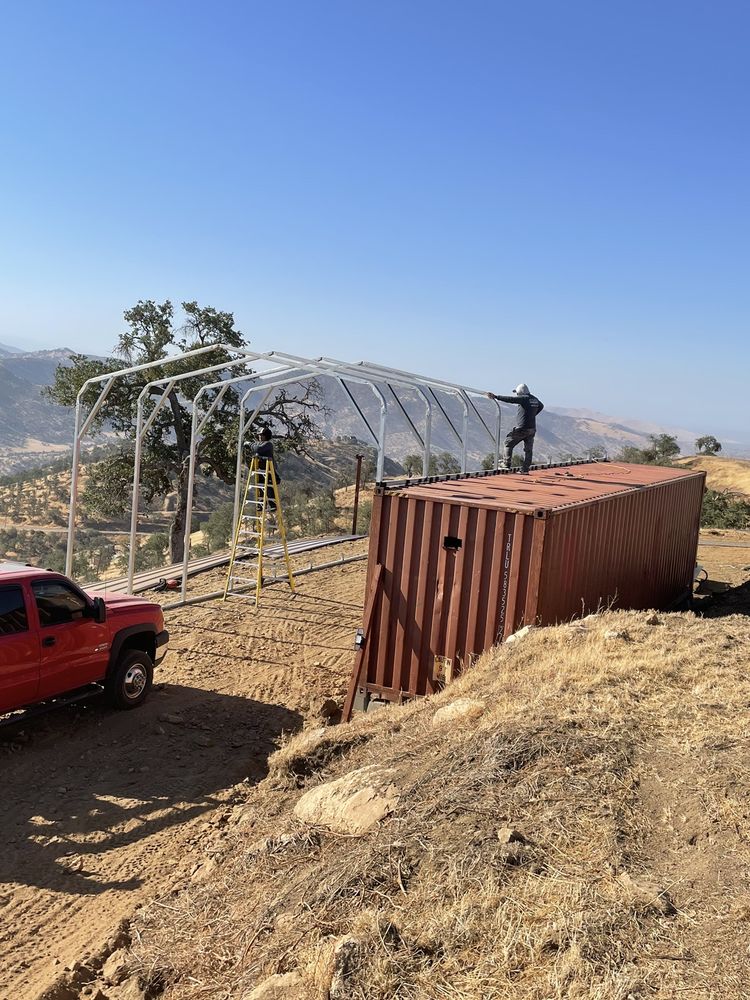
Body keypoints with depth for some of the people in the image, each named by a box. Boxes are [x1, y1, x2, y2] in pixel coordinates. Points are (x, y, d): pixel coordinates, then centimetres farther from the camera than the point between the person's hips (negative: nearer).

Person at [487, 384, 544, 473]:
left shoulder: (524, 398, -13)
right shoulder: (535, 399, 12)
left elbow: (510, 399, -20)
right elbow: (541, 406, 34)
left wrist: (495, 397, -21)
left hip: (521, 428, -7)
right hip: (532, 429, 7)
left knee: (508, 443, 9)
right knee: (528, 449, 10)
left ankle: (506, 464, 8)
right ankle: (525, 469, 11)